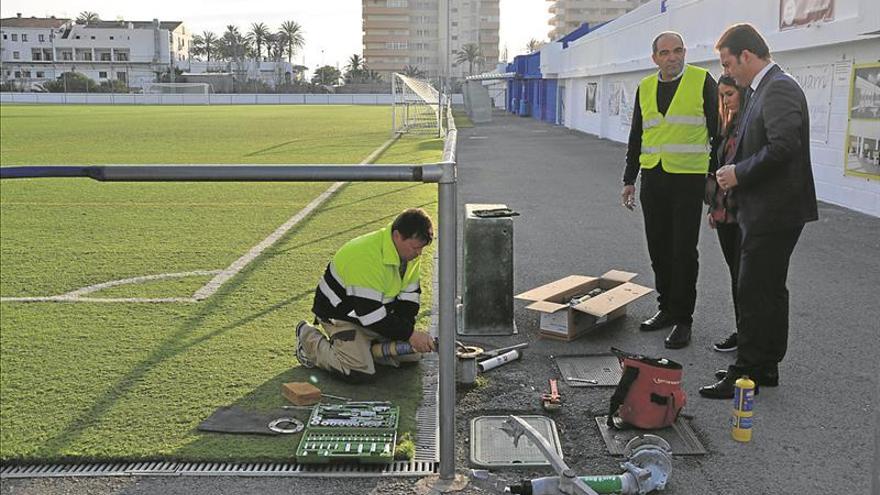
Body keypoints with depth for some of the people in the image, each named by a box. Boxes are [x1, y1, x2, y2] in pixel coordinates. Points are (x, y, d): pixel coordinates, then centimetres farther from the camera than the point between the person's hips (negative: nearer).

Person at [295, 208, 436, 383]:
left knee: (413, 354, 4)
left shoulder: (410, 252, -7)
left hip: (377, 314, 8)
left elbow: (409, 295, 1)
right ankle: (310, 339, 1)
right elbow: (371, 313, -34)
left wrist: (408, 331, -14)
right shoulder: (365, 256, -35)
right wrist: (409, 334, -31)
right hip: (341, 314, -8)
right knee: (360, 372, -22)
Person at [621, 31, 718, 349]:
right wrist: (629, 179, 14)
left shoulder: (702, 82, -2)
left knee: (683, 251, -2)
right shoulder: (645, 87, 11)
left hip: (688, 178, -5)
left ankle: (683, 319, 7)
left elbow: (717, 129, -1)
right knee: (658, 249, 10)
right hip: (653, 178, 5)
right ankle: (667, 308, 25)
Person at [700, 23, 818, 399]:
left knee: (754, 294, -5)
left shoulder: (779, 89, -16)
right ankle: (766, 366, 27)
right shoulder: (762, 89, 16)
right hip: (768, 211, 11)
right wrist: (736, 173, 6)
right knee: (769, 291, 16)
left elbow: (783, 147, -26)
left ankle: (747, 372, 3)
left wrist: (739, 172, -16)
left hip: (774, 213, -11)